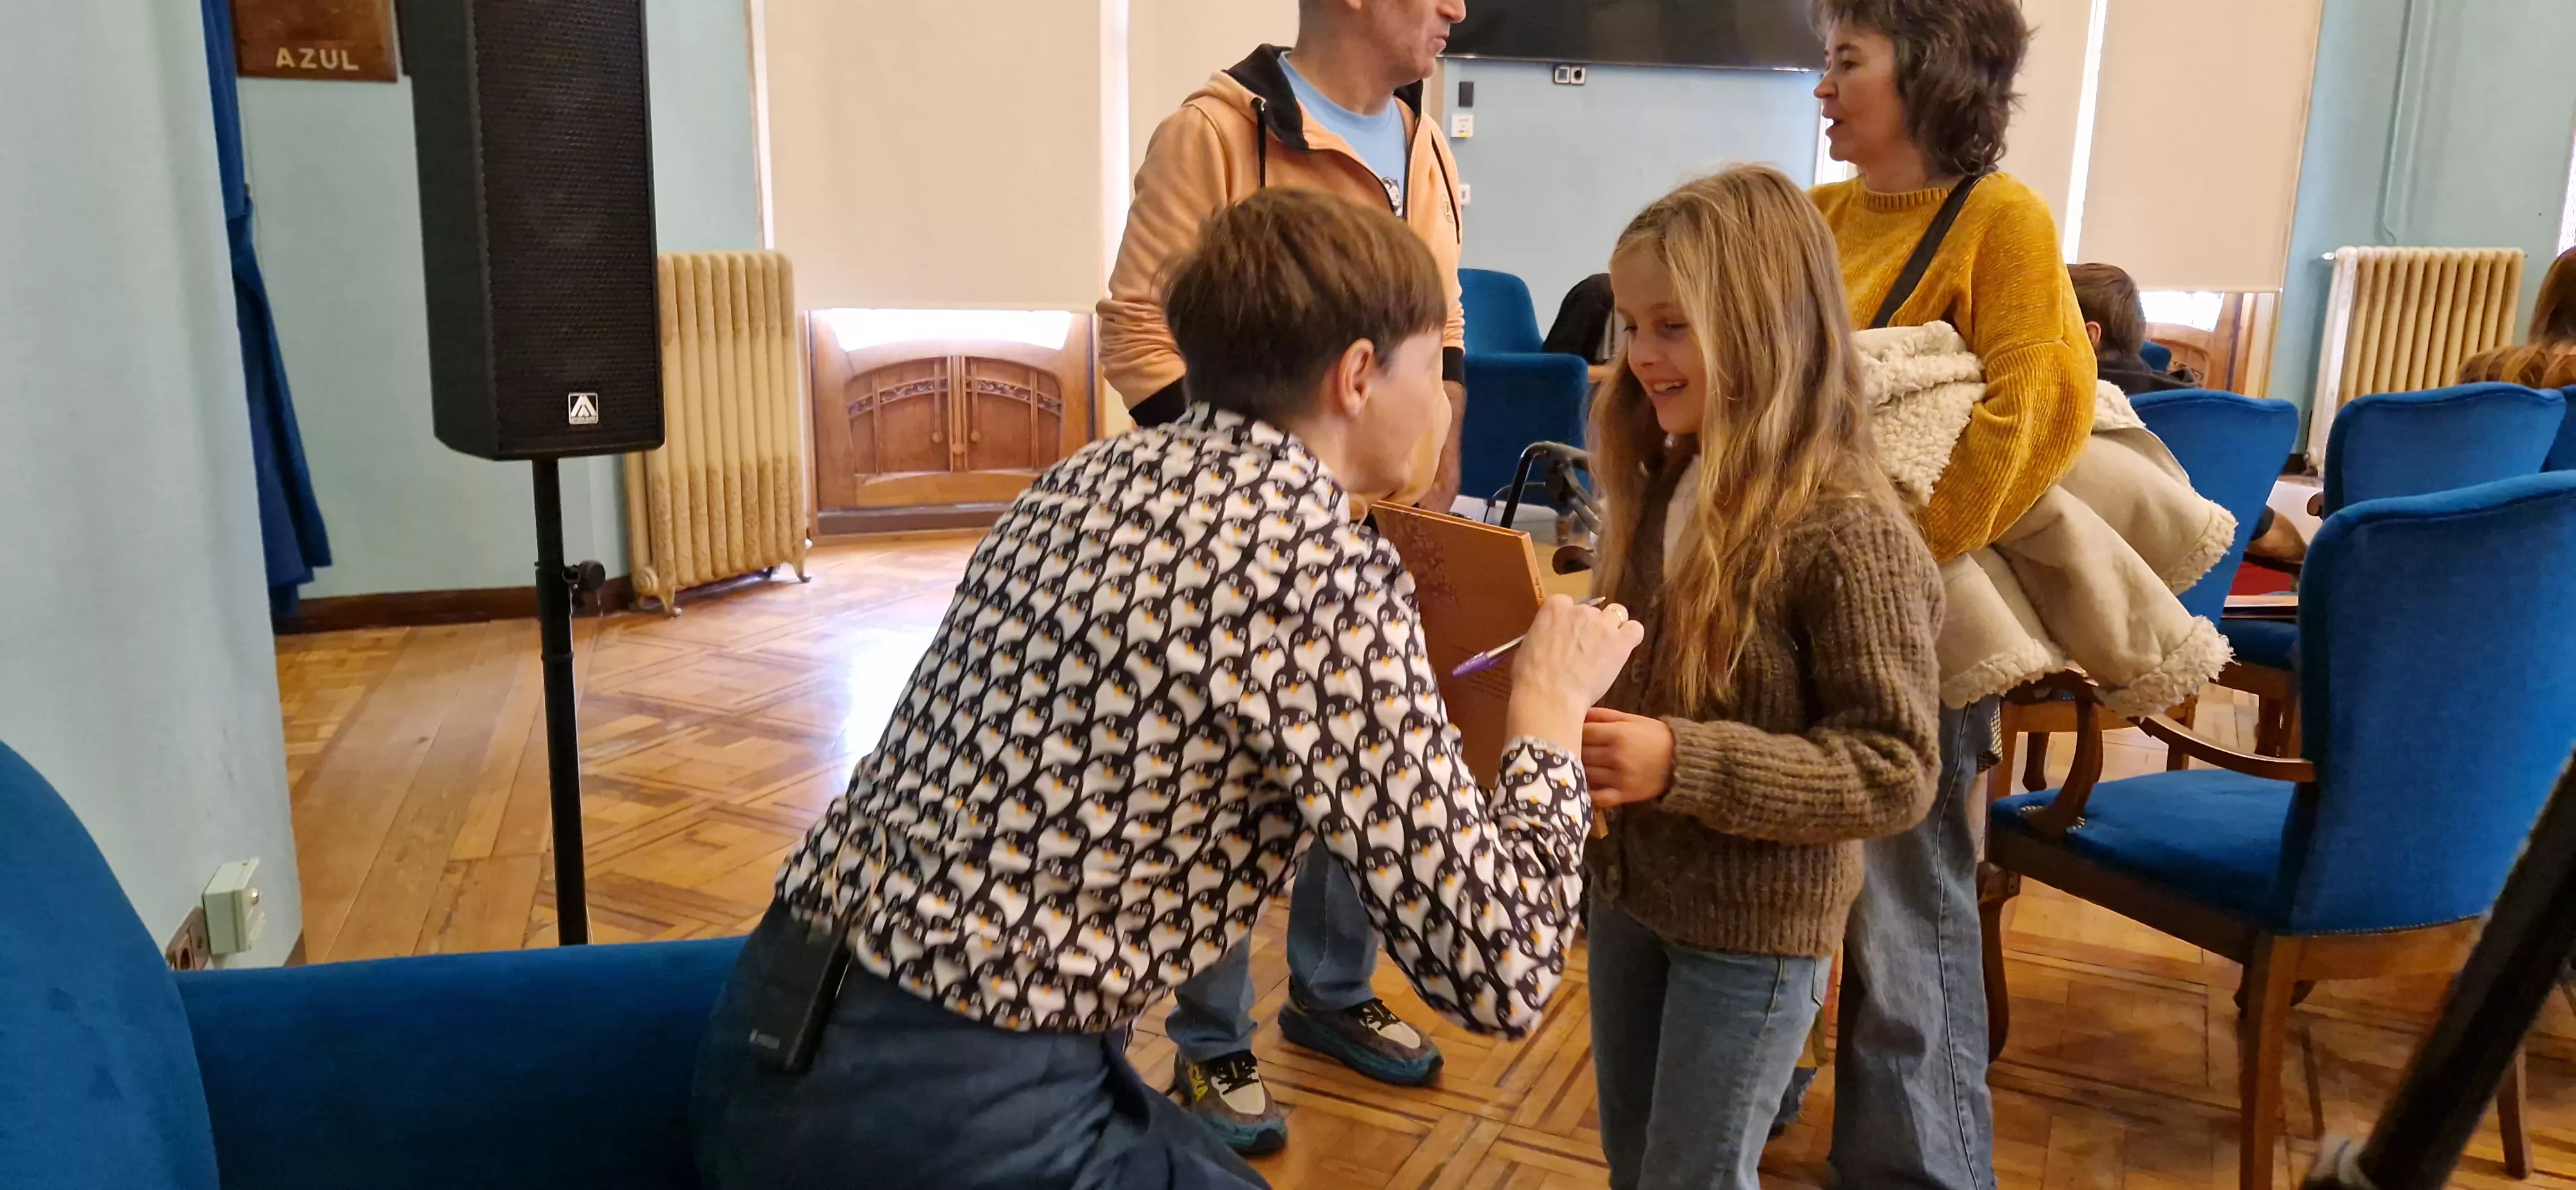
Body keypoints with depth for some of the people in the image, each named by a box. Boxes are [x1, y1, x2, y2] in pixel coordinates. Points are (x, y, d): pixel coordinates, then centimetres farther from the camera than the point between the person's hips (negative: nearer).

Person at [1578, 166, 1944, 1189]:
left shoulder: (1848, 531, -23)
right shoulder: (1664, 489, 0)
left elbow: (1895, 772, -23)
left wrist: (1684, 763, -30)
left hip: (1755, 934, -7)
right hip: (1626, 891, 7)